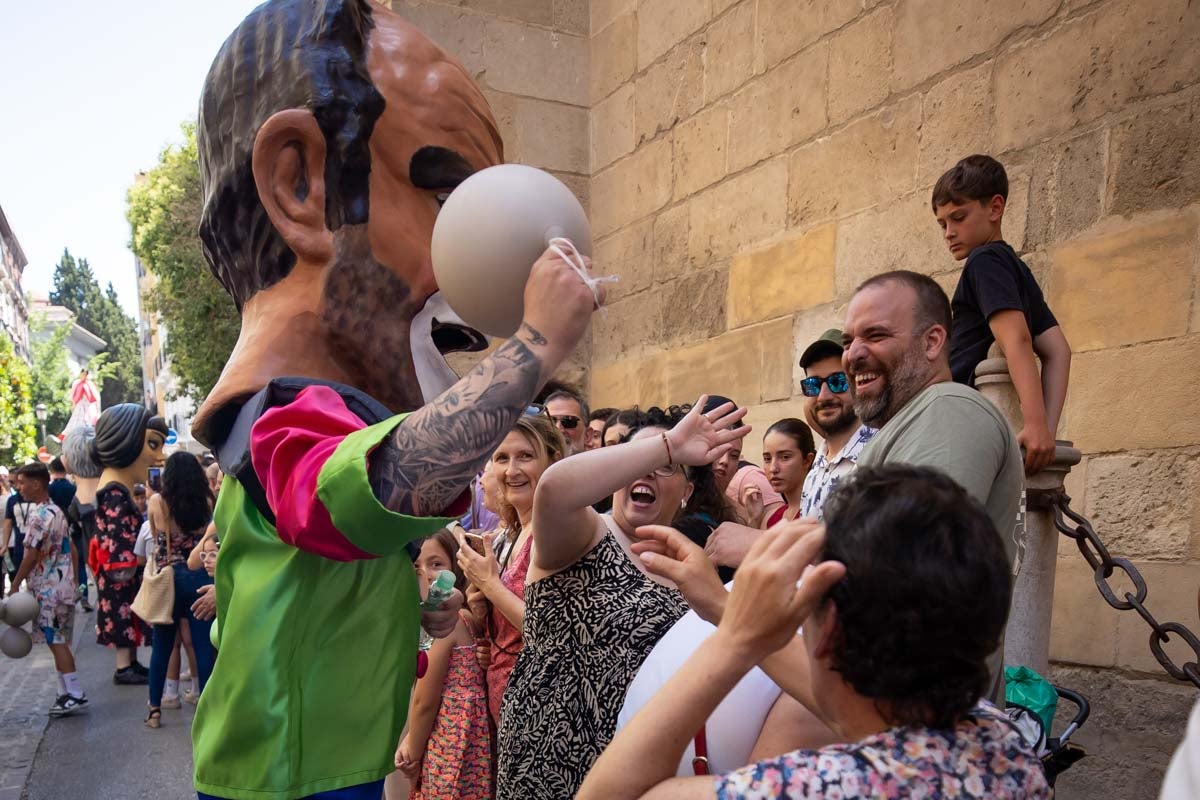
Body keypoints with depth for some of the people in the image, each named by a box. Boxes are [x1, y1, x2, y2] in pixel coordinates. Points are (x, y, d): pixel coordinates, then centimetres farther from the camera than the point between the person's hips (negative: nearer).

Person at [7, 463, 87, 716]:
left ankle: (75, 694, -5)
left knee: (57, 642, -5)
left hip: (48, 590, -9)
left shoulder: (38, 515, -16)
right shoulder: (57, 511, 13)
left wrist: (15, 585, -8)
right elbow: (72, 551, 16)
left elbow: (31, 556, -17)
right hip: (65, 586, 9)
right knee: (60, 642, 12)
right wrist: (73, 581, 20)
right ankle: (65, 693, 16)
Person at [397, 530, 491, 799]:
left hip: (450, 748, -9)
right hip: (471, 738, 9)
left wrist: (414, 756, -1)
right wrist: (410, 741, 4)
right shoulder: (468, 617, 9)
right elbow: (438, 697, 10)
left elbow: (424, 702, -13)